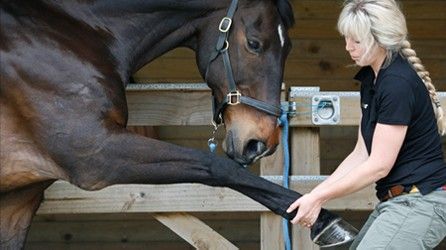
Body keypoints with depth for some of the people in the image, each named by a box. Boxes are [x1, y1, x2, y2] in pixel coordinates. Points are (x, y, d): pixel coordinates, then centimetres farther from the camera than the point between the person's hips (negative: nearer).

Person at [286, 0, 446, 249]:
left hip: (420, 203, -10)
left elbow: (379, 165, -19)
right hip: (396, 202, 10)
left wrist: (319, 198, -12)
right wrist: (315, 195, 5)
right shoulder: (370, 78, 11)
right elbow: (362, 154, 14)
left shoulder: (399, 84, -19)